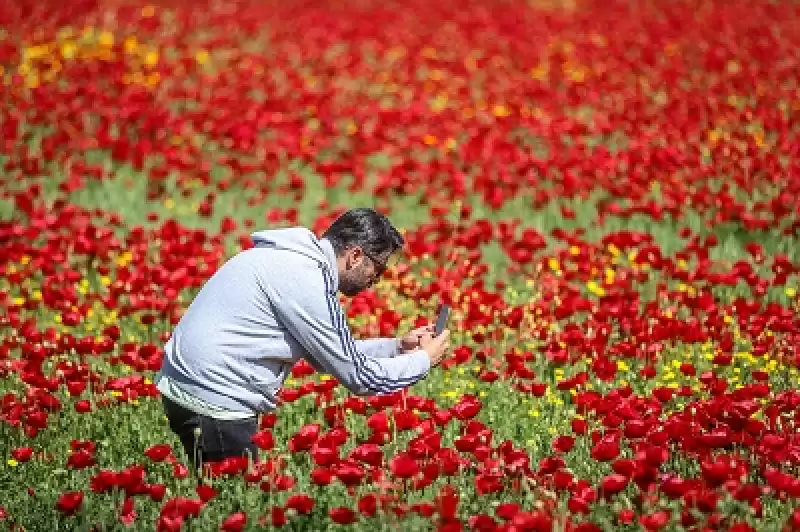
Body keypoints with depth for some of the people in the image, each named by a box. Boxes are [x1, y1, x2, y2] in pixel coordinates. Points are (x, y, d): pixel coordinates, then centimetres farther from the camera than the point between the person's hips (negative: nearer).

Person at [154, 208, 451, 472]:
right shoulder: (305, 279, -19)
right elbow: (358, 376, -13)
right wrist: (424, 360, 1)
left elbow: (328, 356, 21)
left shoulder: (291, 259, 13)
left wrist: (397, 346, 18)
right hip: (213, 401, -11)